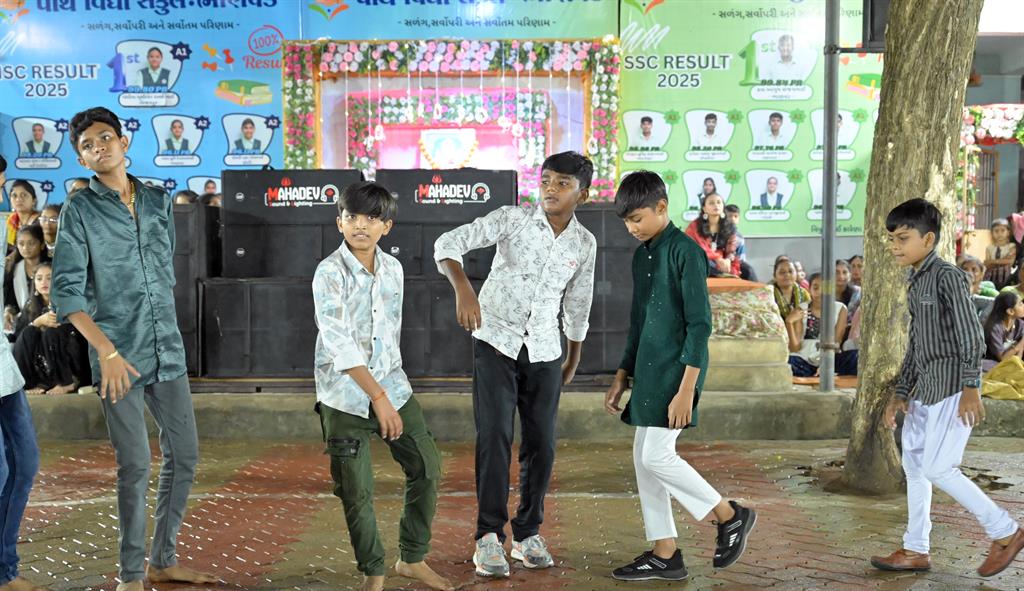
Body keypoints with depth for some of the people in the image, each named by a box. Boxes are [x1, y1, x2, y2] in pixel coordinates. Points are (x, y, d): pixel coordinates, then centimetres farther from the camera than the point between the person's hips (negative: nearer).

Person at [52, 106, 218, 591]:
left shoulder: (159, 202, 11)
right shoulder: (79, 210, -3)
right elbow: (66, 291, -9)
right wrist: (107, 351, -18)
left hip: (168, 351, 5)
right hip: (119, 356, -5)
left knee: (184, 455, 9)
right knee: (135, 466, -2)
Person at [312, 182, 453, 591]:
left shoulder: (393, 269, 4)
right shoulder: (329, 273, -13)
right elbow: (338, 342, -20)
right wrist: (378, 397, -24)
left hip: (392, 386, 5)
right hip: (345, 396, -5)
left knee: (427, 466, 6)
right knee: (356, 491, 0)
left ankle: (413, 558, 24)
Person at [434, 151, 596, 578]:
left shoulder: (584, 243, 2)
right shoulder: (512, 219, -9)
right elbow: (449, 243, -14)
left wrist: (574, 359, 22)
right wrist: (463, 290, -31)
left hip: (544, 352, 3)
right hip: (496, 342, -3)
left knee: (541, 444, 4)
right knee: (494, 439, -9)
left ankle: (528, 533, 20)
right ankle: (489, 537, 1)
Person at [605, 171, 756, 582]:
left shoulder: (685, 252, -12)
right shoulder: (641, 256, 14)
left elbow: (700, 324, -16)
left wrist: (686, 389, -21)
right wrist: (622, 377, 18)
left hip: (676, 372, -9)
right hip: (648, 373, 9)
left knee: (656, 456, -11)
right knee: (644, 459, 7)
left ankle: (731, 516, 9)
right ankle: (664, 555, 16)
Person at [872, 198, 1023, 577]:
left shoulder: (948, 276, -11)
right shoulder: (915, 283, 16)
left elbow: (970, 335, -15)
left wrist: (971, 387, -21)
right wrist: (900, 393, 18)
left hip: (952, 386, -9)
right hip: (925, 387, 9)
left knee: (937, 467, -11)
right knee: (913, 464, 9)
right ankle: (916, 550, 18)